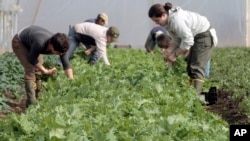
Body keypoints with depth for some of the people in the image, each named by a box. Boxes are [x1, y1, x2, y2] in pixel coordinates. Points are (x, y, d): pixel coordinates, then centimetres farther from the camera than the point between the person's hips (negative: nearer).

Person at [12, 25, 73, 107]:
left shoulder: (60, 46, -26)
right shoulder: (40, 43, -44)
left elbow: (67, 65, -18)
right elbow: (32, 59, -26)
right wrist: (45, 71, -19)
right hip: (19, 42, -7)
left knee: (39, 69, 2)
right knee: (30, 70, -18)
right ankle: (31, 101, -17)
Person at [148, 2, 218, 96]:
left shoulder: (176, 20, -31)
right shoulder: (168, 22, 0)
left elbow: (188, 41, -30)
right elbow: (176, 39, 4)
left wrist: (175, 55, -22)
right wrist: (168, 51, -11)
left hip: (204, 35, -11)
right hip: (196, 37, 11)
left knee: (196, 67, -17)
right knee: (190, 67, 10)